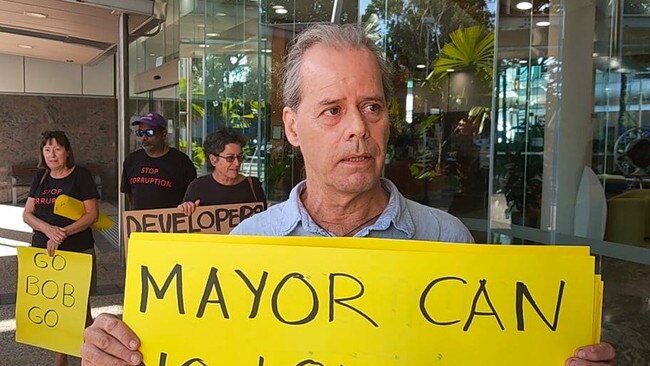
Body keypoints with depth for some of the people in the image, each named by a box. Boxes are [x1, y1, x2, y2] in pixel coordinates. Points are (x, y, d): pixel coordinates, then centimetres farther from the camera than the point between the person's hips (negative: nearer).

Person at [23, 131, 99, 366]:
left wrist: (62, 233, -19)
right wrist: (48, 229, -14)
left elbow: (92, 214, -9)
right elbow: (27, 214, 7)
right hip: (43, 250, 4)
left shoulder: (81, 175, -4)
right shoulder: (40, 177, 10)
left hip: (77, 251, -4)